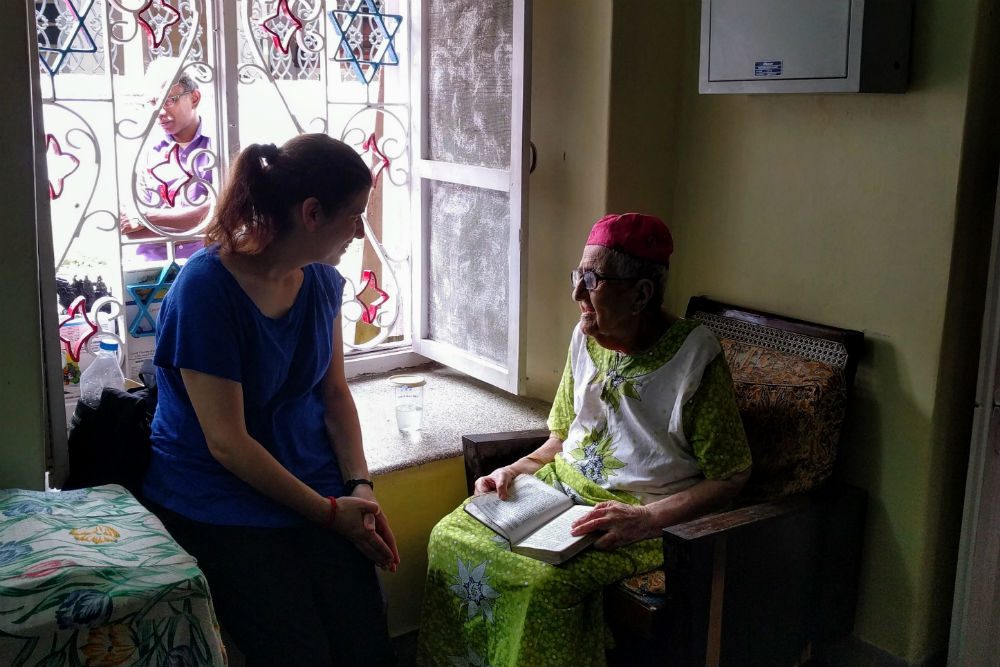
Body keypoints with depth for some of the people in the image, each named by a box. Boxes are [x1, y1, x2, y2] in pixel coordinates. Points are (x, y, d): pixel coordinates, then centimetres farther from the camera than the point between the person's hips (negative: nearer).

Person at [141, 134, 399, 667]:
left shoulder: (322, 281, 3)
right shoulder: (205, 287, -19)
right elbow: (226, 441, -18)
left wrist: (359, 486, -5)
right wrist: (327, 511, -14)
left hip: (318, 489, 5)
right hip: (219, 499, -5)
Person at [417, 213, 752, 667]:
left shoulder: (695, 356, -14)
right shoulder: (587, 337, 5)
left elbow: (730, 477, -12)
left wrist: (647, 519, -23)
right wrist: (514, 471, -1)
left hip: (643, 515, -6)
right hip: (561, 488, 7)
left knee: (545, 583, -31)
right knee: (450, 536, -11)